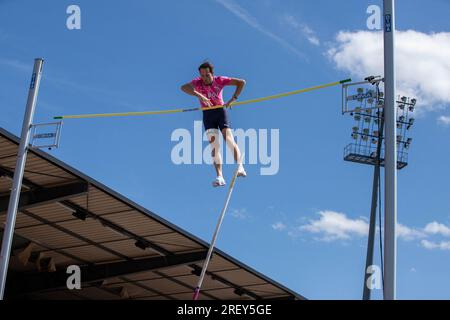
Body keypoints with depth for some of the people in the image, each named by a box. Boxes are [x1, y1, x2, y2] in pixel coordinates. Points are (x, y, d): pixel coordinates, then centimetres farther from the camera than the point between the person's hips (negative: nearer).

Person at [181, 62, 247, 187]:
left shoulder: (219, 80, -11)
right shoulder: (198, 82, -12)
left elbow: (241, 82, -8)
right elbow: (184, 87, -32)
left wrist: (233, 99, -18)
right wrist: (199, 95, -45)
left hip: (220, 110, 0)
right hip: (208, 113, 0)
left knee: (229, 139, -18)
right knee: (214, 146, -11)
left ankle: (240, 167, -20)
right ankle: (220, 177, -17)